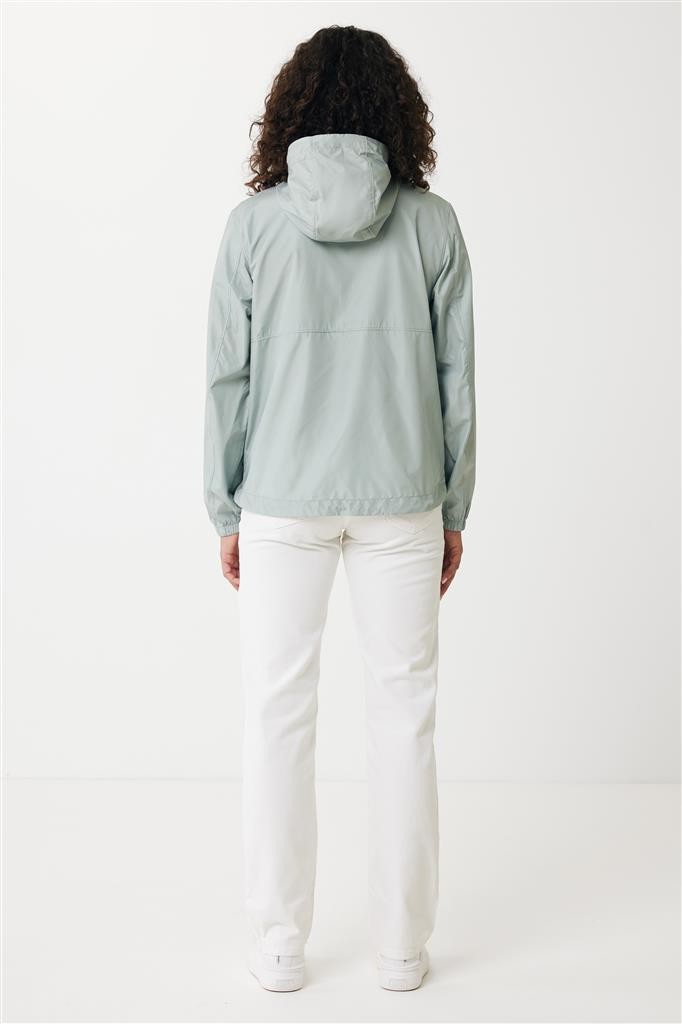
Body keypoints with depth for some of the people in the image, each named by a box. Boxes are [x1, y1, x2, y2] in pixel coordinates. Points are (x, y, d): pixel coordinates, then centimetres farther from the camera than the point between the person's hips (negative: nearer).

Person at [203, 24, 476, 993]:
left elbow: (227, 377, -2)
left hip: (283, 503, 0)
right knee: (403, 712, 10)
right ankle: (401, 945, 22)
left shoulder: (255, 222, -3)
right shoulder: (431, 221, -2)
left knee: (279, 714, 10)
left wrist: (226, 511, 7)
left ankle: (279, 946, 21)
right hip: (401, 501, 1)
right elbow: (457, 378, 0)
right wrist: (454, 510, 9)